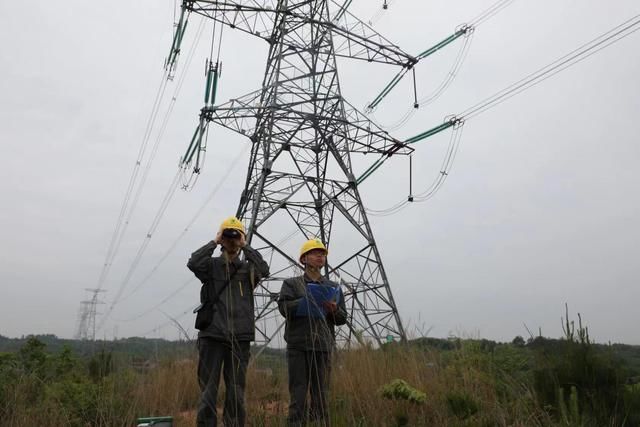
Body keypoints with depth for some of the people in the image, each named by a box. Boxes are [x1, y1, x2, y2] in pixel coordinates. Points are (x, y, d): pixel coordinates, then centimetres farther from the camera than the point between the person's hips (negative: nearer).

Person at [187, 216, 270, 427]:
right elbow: (193, 263, -15)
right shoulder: (212, 265, 6)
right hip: (212, 336, -1)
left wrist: (245, 246, -6)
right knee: (208, 390, 3)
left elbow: (263, 270, -13)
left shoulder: (247, 268, 9)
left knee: (236, 392, 9)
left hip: (239, 338, 2)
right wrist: (214, 242, -6)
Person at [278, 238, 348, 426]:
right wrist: (309, 301, -18)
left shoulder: (333, 287, 16)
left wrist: (334, 310, -9)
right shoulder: (292, 283, 9)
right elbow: (284, 307, -7)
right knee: (298, 393, -2)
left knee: (321, 395, 4)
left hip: (323, 346, 3)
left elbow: (343, 318, 13)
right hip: (298, 345, -2)